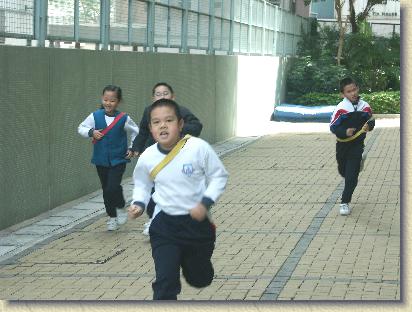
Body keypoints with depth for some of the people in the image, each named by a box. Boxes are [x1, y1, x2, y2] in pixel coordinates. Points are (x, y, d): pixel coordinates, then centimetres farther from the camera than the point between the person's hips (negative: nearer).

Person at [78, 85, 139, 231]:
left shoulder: (124, 119, -6)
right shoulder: (95, 116, -3)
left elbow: (136, 132, 8)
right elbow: (81, 128, 5)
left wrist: (132, 149, 3)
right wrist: (91, 132, -13)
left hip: (118, 160, -3)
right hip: (101, 160, 3)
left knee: (113, 188, -18)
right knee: (106, 190, 10)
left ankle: (121, 208, 11)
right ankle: (112, 217, 29)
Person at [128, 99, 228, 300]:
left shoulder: (198, 148, -18)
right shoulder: (147, 157, -10)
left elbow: (219, 176, -7)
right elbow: (142, 184, 11)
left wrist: (205, 203, -18)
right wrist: (139, 204, -7)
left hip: (197, 222, 0)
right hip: (164, 225, 0)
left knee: (200, 279, 19)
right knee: (165, 282, -13)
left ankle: (188, 261, 57)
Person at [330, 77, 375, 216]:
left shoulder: (365, 106, -7)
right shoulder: (341, 108, -16)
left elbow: (371, 120, 7)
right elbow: (333, 127, -13)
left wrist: (369, 125, -15)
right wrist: (344, 132, -29)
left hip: (357, 145, 0)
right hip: (342, 145, 0)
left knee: (352, 176, -6)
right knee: (343, 171, 20)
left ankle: (345, 202, 3)